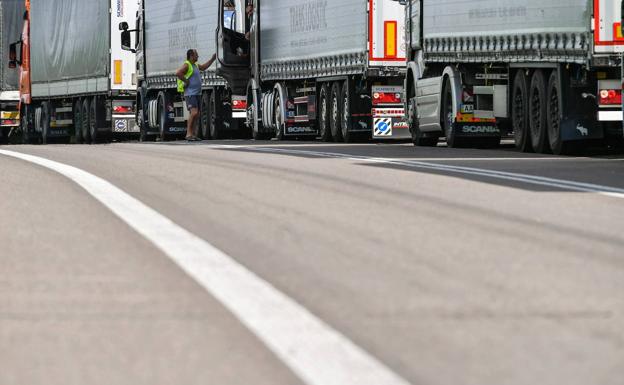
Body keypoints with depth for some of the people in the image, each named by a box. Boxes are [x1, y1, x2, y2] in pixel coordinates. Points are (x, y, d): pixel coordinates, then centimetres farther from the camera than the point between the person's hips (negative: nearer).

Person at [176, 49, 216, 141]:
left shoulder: (195, 65, 17)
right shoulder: (186, 65, -12)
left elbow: (203, 67, 37)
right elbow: (178, 73, -26)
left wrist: (212, 59, 34)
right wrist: (186, 81, -19)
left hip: (197, 93, 10)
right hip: (190, 93, -10)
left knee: (196, 115, 9)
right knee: (194, 113, -20)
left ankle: (191, 134, 14)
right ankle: (189, 134, -19)